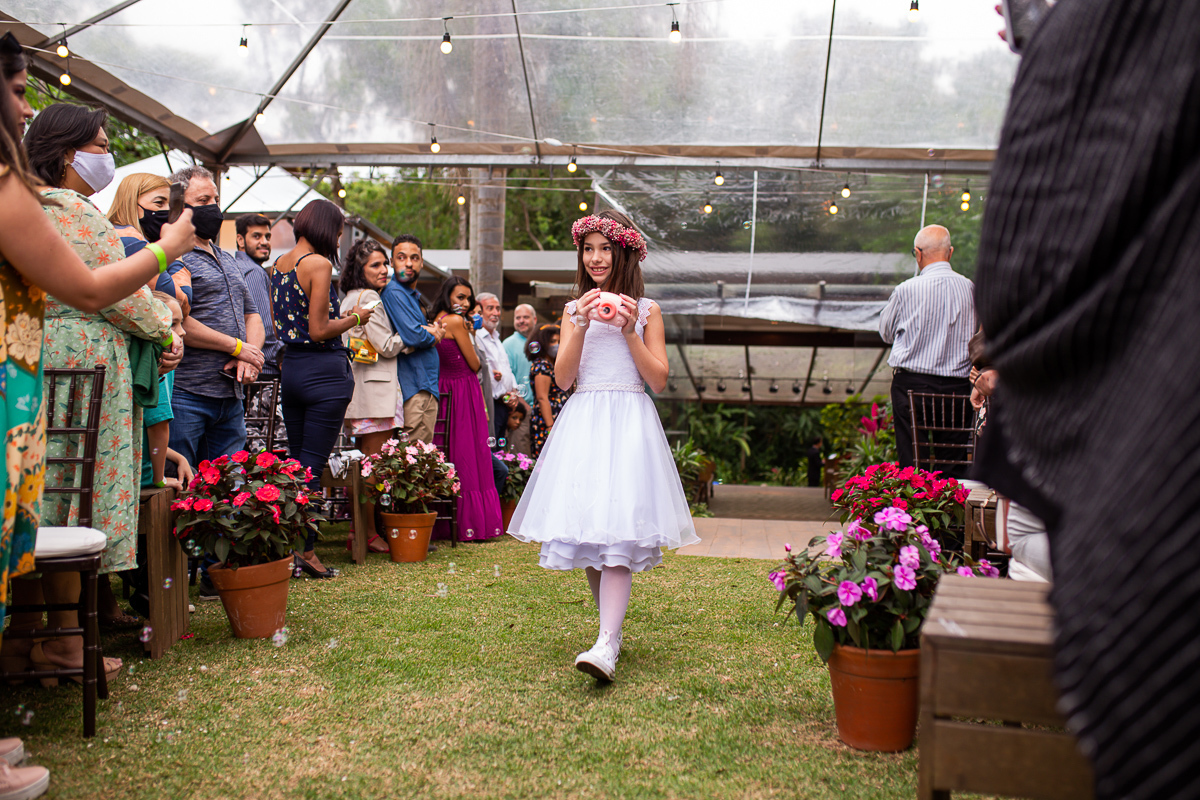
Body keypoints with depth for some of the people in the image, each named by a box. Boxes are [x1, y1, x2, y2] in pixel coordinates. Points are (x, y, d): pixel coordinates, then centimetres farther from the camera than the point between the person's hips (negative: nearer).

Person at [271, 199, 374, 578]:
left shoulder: (278, 265, 12)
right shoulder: (319, 263, -13)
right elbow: (319, 331, -17)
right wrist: (354, 318, -2)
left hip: (290, 368, 8)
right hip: (324, 372, -8)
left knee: (295, 461, 14)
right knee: (313, 466, -3)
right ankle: (305, 550, 0)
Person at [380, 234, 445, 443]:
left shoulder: (415, 297, 20)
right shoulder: (394, 293, -11)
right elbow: (413, 337, -21)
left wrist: (432, 333, 6)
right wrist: (433, 336, -2)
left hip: (427, 387, 10)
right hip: (415, 390, -10)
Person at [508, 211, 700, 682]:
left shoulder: (646, 310, 7)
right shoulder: (574, 309, 14)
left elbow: (659, 380, 2)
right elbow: (562, 378, 4)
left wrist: (630, 332, -7)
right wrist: (581, 326, -7)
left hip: (630, 422, -3)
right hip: (583, 421, 4)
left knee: (619, 527, -16)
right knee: (586, 524, 1)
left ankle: (607, 645, -25)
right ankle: (612, 624, 18)